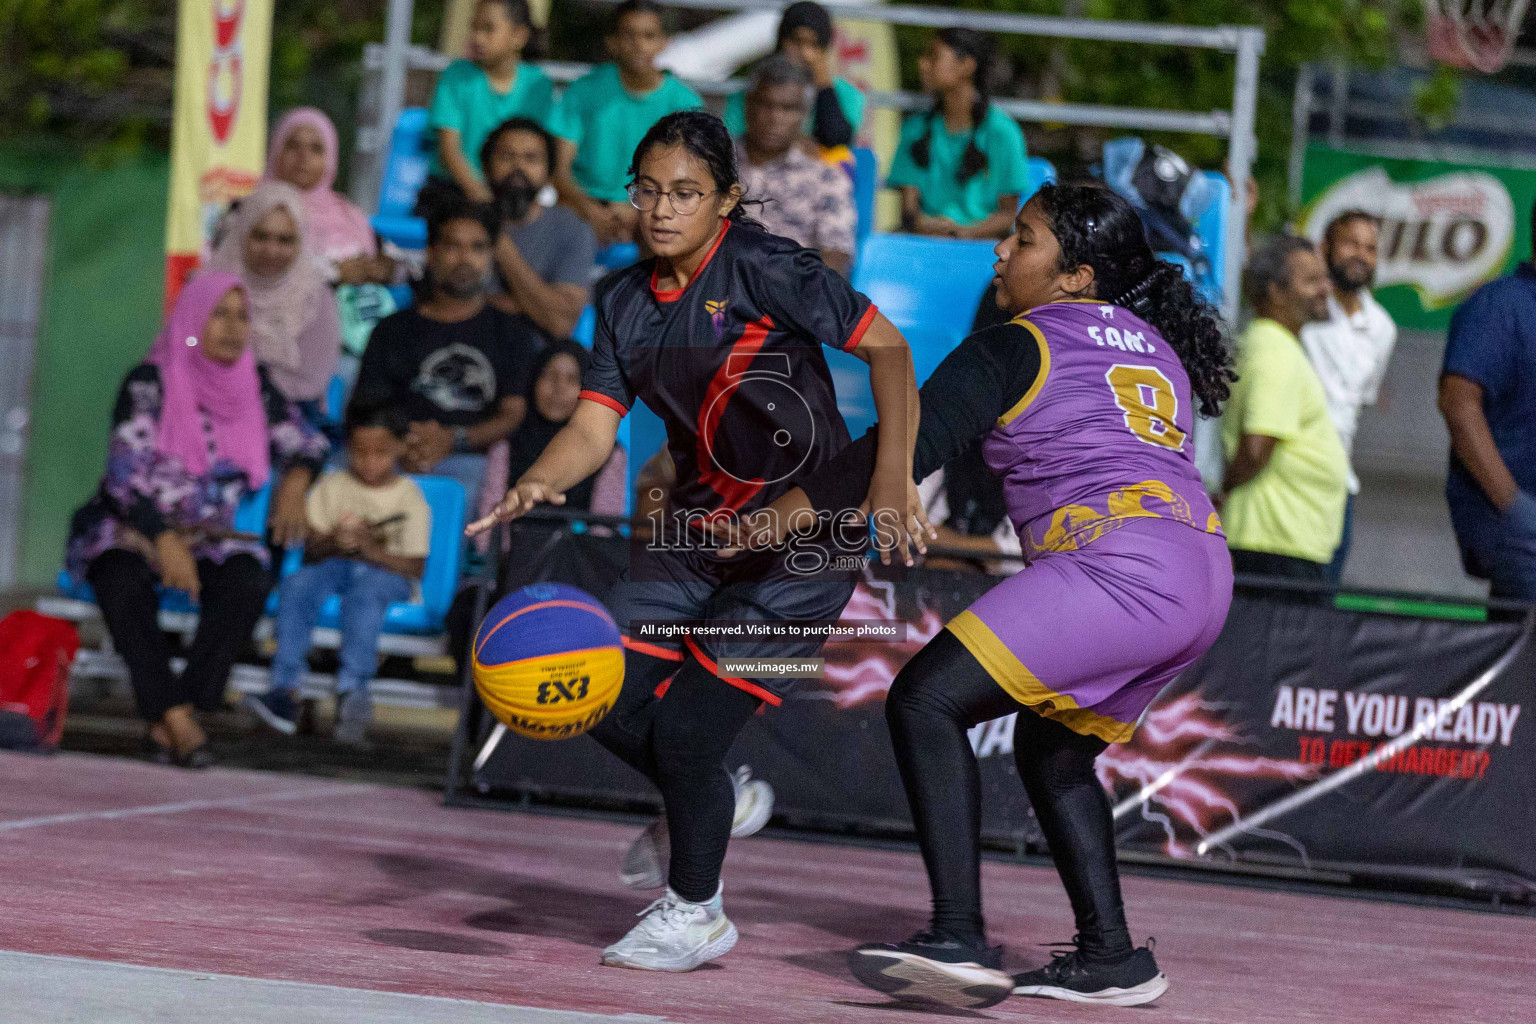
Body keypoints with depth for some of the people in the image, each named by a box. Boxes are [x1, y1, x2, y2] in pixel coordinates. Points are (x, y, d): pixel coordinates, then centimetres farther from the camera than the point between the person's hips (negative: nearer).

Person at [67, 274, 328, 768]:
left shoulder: (254, 387, 6)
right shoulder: (149, 384, -9)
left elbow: (305, 442, 13)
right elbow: (125, 471, -18)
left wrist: (295, 481, -12)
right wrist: (165, 542, -32)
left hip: (209, 540, 4)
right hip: (130, 530, -3)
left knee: (247, 582, -30)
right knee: (125, 582, -38)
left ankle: (169, 720, -32)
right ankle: (175, 717, -37)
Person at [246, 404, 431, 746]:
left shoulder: (410, 498, 1)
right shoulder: (332, 486, 10)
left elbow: (415, 567, -8)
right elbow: (310, 552, 5)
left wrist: (371, 550, -24)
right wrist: (331, 544, -18)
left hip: (389, 574, -3)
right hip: (335, 565, 3)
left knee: (365, 591, -39)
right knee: (298, 584, -30)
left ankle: (351, 689, -49)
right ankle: (284, 691, -39)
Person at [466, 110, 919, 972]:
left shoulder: (763, 268, -16)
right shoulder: (627, 300, 3)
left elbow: (888, 350, -16)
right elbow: (594, 428, -2)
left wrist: (892, 481, -25)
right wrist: (538, 484, -24)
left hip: (801, 542, -7)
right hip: (700, 529, 7)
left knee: (687, 731, -9)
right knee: (609, 703, 1)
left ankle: (696, 914, 16)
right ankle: (708, 807, 33)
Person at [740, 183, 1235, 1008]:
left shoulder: (1017, 347, 4)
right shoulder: (1155, 347, 27)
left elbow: (905, 447, -4)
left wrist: (764, 527, -2)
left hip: (1120, 561, -9)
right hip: (1204, 576, 9)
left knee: (925, 700, -12)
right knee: (1050, 750, 24)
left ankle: (959, 941, -25)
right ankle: (1111, 956, 18)